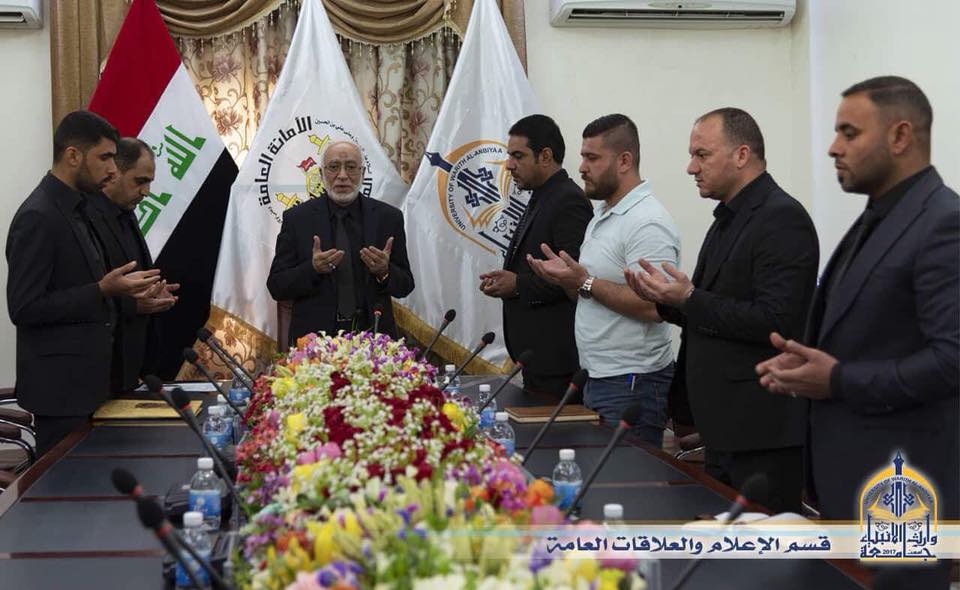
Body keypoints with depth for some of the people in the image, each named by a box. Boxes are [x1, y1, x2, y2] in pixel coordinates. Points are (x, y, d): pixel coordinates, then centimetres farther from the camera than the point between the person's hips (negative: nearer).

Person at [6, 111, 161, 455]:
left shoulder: (75, 210, 13)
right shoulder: (37, 217, -16)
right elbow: (23, 308, -20)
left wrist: (118, 289, 8)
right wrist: (102, 291, -21)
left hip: (86, 380, 9)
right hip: (61, 387, -9)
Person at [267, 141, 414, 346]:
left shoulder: (388, 217, 3)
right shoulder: (297, 218, 0)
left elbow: (405, 286, 5)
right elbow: (276, 287, -2)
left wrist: (384, 272, -16)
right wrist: (313, 268, -20)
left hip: (372, 335, 1)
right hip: (315, 335, -1)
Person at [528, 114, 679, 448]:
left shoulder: (648, 223, -16)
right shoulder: (603, 217, 16)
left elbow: (653, 306, -24)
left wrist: (586, 282, -21)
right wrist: (567, 277, 3)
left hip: (630, 386, -10)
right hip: (596, 379, 10)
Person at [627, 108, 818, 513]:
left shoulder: (782, 218, -14)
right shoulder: (729, 220, 16)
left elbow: (775, 322, -23)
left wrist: (689, 299, -18)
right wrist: (667, 300, 3)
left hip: (762, 433, -10)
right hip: (724, 428, 10)